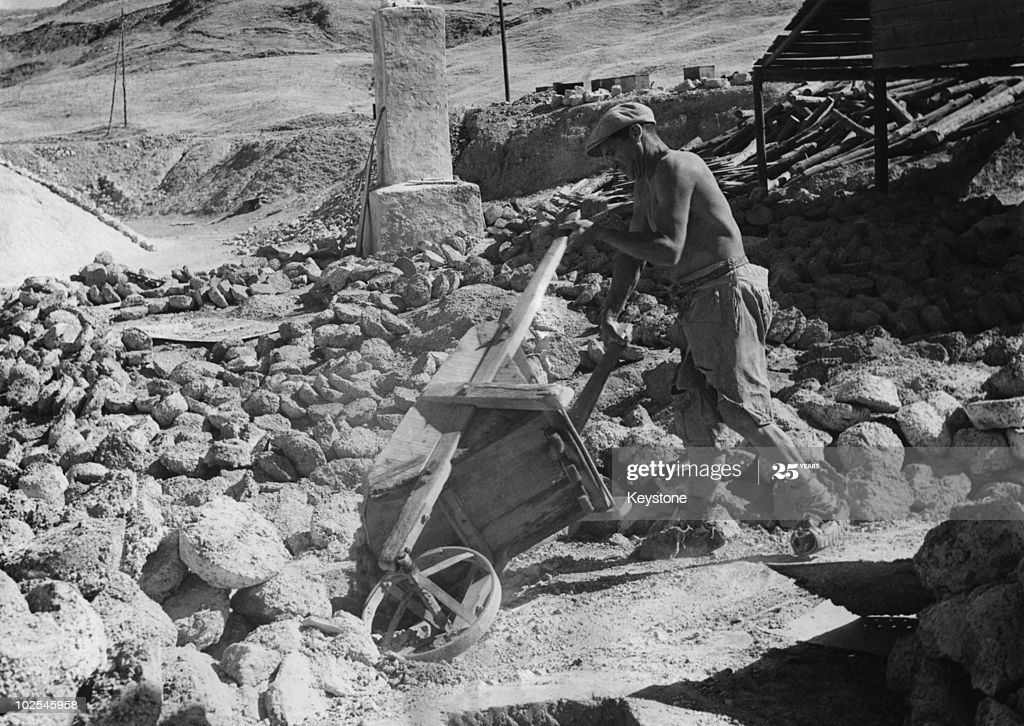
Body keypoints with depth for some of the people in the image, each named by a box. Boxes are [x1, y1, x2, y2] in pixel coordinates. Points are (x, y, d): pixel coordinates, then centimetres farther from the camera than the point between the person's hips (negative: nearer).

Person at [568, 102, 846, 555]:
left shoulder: (675, 168, -13)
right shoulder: (645, 186, 19)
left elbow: (667, 249, -22)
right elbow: (634, 254, 19)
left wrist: (600, 233, -16)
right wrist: (611, 310, 5)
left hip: (725, 294, -10)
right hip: (693, 304, 10)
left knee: (743, 411, -13)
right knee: (693, 410, 8)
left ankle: (823, 509, -6)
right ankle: (703, 518, 17)